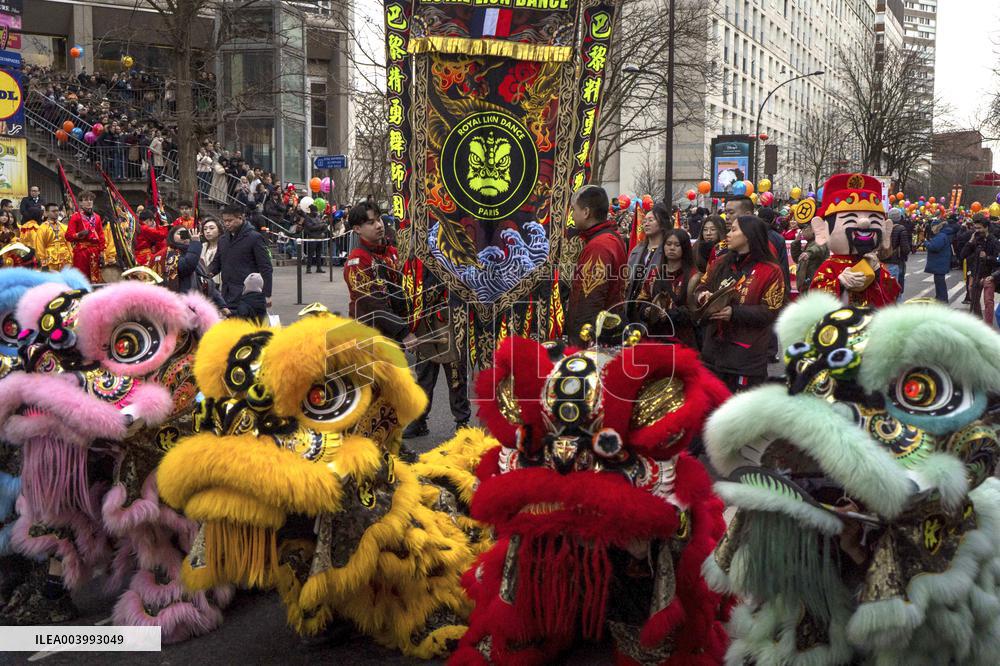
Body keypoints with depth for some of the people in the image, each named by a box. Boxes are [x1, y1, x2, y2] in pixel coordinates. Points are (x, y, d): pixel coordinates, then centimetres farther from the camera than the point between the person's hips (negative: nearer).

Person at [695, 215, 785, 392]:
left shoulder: (770, 271, -9)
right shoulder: (721, 263, 9)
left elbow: (770, 312, -13)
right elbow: (701, 288, 14)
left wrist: (734, 312, -24)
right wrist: (702, 296, -11)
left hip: (747, 353, -6)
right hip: (715, 347, 6)